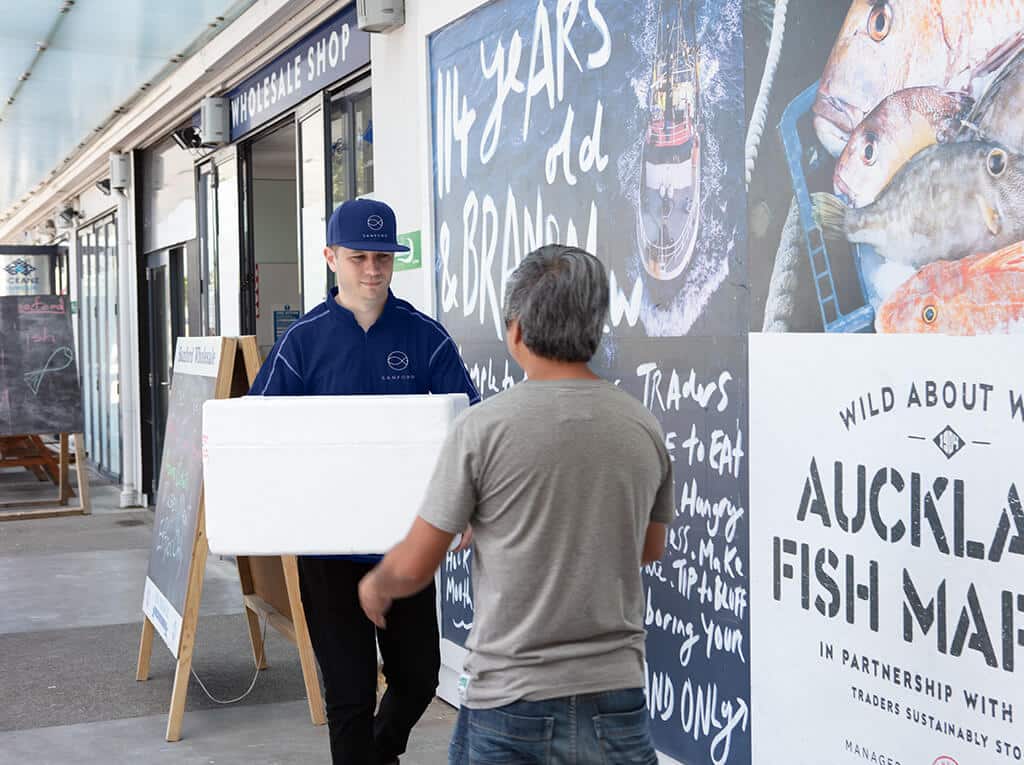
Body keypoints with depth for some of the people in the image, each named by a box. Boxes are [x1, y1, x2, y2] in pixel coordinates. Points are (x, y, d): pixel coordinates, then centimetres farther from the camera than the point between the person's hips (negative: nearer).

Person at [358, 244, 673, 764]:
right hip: (616, 702, 3)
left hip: (512, 706, -3)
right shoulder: (644, 429, 0)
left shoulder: (483, 427, -12)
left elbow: (414, 566, -4)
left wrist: (375, 586, 18)